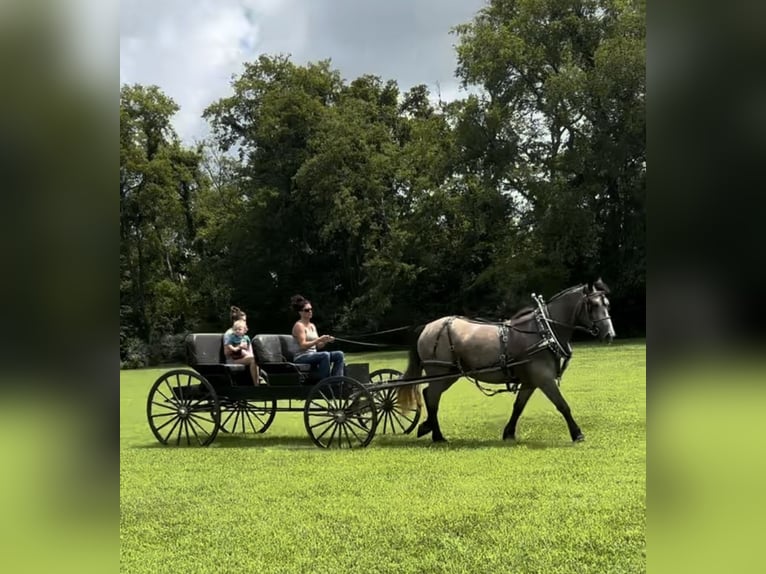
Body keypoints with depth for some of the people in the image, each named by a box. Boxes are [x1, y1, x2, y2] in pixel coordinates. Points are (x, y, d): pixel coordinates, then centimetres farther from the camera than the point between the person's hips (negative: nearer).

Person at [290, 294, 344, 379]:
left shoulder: (312, 326, 19)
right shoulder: (299, 326, -5)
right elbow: (303, 346, -16)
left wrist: (325, 341, -3)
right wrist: (319, 339, -20)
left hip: (313, 355, 8)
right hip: (301, 357, -8)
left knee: (339, 354, -13)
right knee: (325, 355, -36)